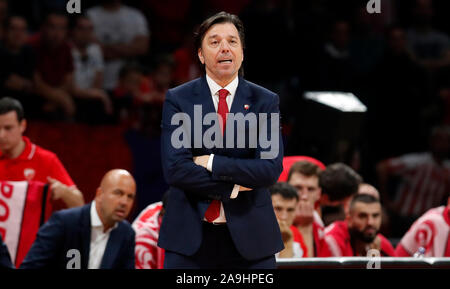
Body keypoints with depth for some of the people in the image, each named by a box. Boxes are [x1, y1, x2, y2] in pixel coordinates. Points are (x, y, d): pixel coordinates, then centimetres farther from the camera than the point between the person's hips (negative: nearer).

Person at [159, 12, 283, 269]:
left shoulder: (265, 101, 5)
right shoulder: (178, 100, 3)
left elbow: (271, 169, -8)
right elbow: (175, 169, -8)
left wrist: (211, 163, -13)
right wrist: (233, 188, -12)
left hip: (249, 238, 1)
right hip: (190, 237, -1)